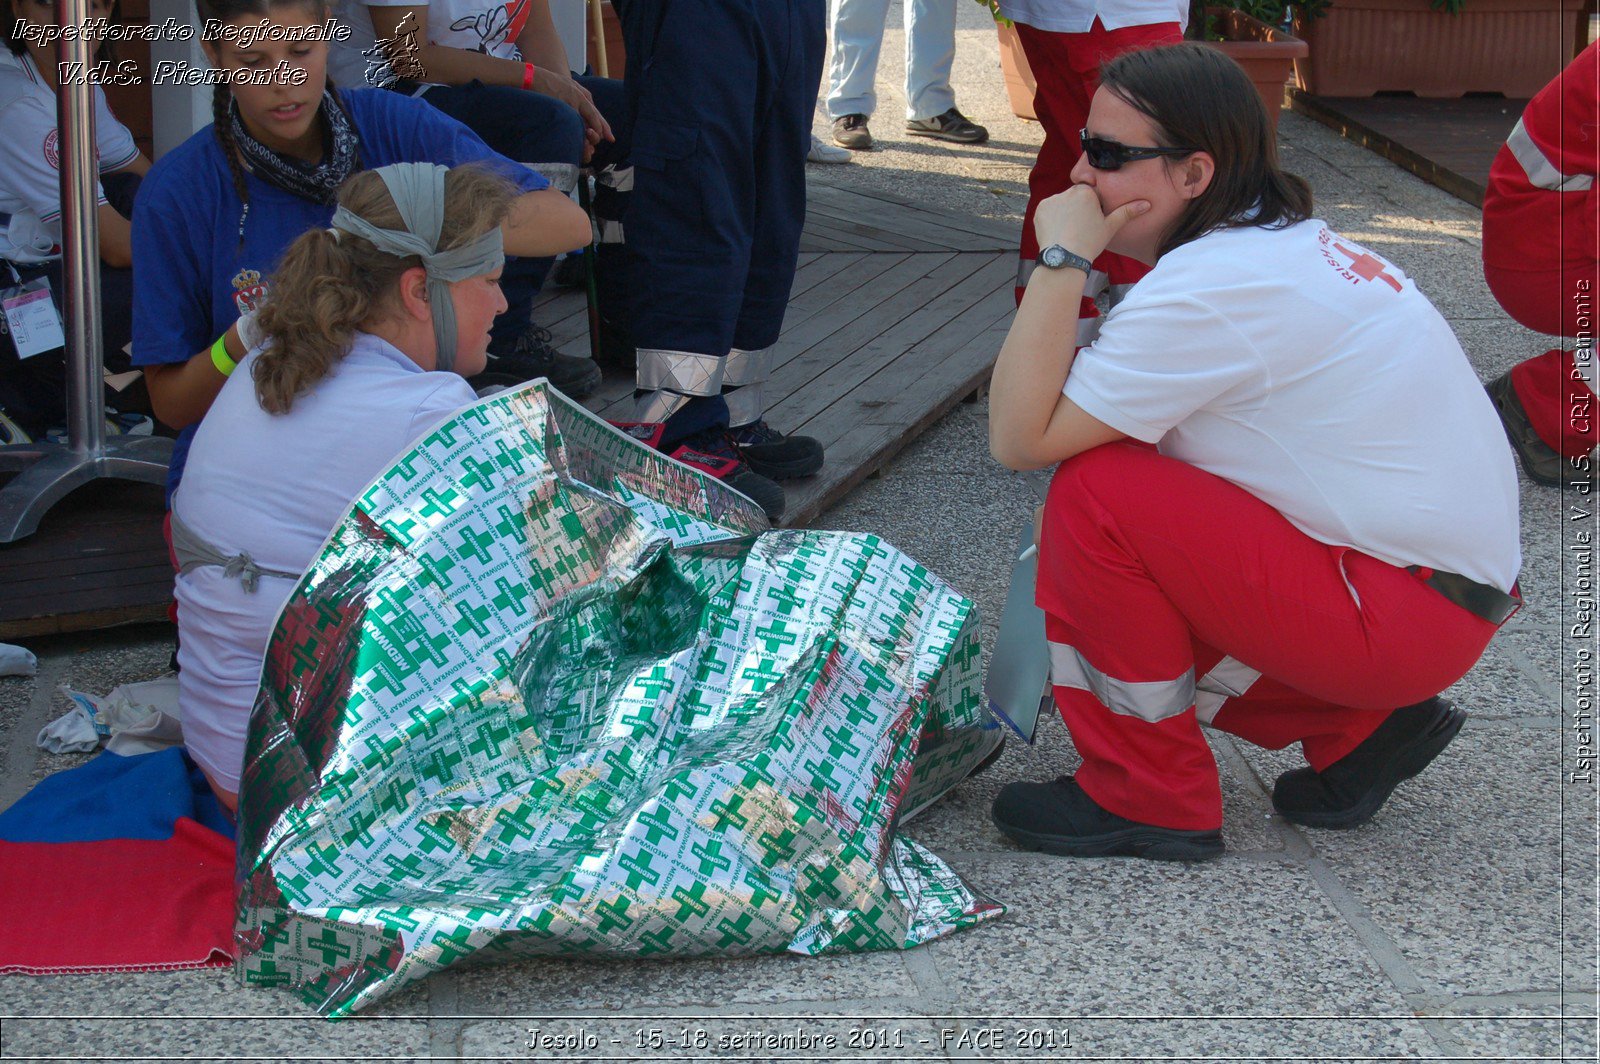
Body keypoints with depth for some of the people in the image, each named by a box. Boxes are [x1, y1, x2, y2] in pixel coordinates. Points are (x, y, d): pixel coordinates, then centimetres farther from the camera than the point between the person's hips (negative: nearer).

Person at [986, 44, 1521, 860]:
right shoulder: (1278, 240, 8)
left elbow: (1020, 439, -22)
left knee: (1095, 497, -18)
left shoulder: (1211, 289, -22)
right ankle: (1354, 727, 15)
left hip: (1408, 617, -10)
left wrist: (1061, 260, -19)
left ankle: (1147, 798, -3)